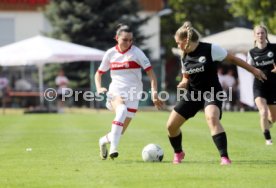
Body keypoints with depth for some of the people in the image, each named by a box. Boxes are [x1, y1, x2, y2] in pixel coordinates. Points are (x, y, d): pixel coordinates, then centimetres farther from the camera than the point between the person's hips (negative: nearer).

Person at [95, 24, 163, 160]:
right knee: (122, 109, -35)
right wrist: (99, 88, -4)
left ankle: (104, 141, 34)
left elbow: (150, 72, -9)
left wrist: (154, 92, -20)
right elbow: (99, 73, 16)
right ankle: (113, 147, -38)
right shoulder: (110, 54, 4)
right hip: (116, 92, 0)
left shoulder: (136, 52, -5)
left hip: (133, 95, 0)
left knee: (120, 131, 0)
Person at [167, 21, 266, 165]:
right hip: (192, 94, 6)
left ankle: (224, 157, -34)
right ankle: (178, 153, 31)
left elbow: (232, 59, -4)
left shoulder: (210, 49, -13)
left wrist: (253, 70, -2)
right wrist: (182, 84, -8)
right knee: (171, 125, 2)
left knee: (212, 118, -35)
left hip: (212, 93, -6)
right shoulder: (184, 57, 5)